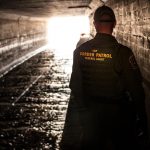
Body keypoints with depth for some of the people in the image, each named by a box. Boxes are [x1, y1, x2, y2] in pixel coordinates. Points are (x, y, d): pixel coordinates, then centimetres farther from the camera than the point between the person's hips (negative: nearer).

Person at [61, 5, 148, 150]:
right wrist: (143, 119, -3)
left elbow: (75, 85, 2)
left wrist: (82, 112, 15)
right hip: (118, 115, -3)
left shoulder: (80, 51, -6)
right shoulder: (123, 52, -20)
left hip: (91, 114, 4)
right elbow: (135, 89, -16)